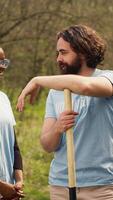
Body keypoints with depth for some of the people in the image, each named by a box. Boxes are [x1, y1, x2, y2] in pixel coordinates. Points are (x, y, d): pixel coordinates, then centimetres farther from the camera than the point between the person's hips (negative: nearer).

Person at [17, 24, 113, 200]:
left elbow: (85, 86, -28)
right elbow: (47, 145, 6)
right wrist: (57, 129, -16)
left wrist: (37, 81, -17)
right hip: (60, 185, 4)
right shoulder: (56, 92, 11)